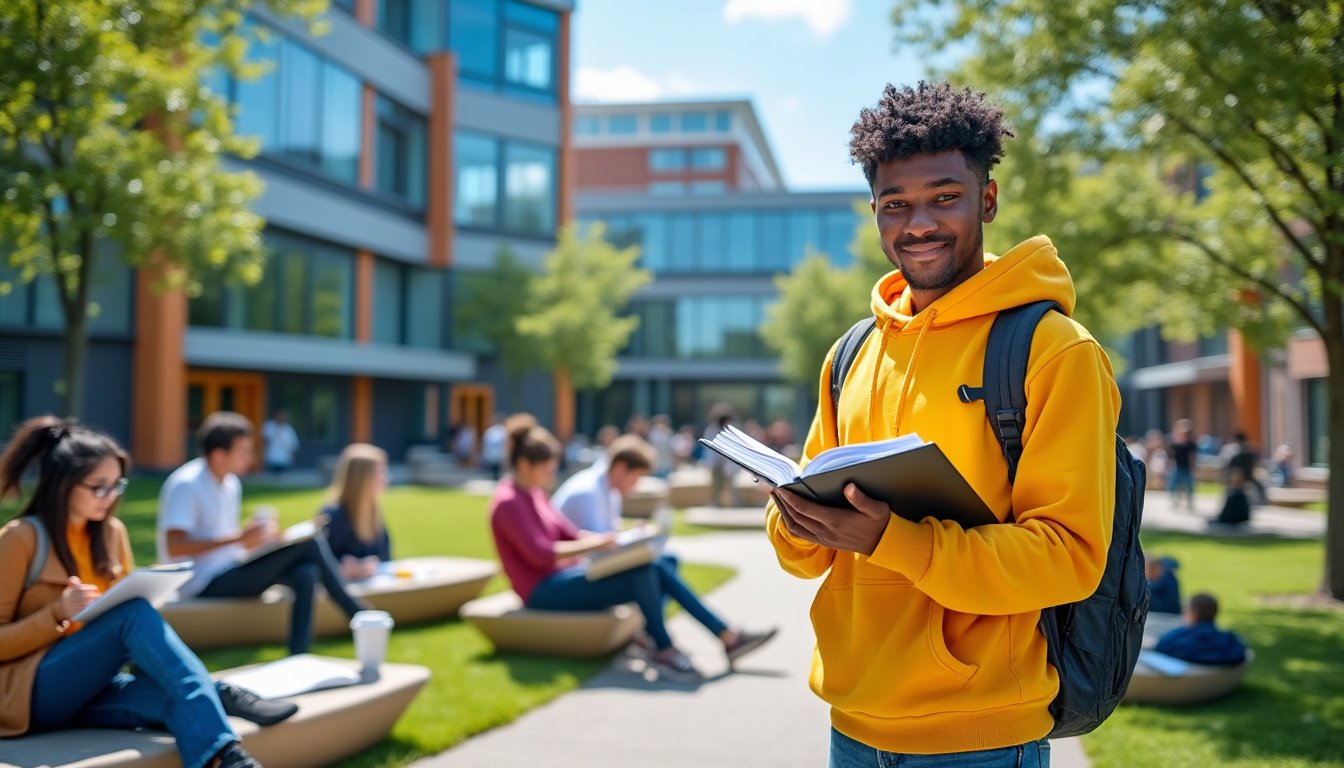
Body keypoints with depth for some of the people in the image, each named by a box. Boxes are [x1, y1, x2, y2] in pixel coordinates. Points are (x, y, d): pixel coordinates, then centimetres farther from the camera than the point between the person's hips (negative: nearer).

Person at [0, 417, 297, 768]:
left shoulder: (112, 532, 9)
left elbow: (126, 602, 16)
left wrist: (149, 592, -7)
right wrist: (58, 613, -25)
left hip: (91, 686, 5)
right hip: (30, 691, -5)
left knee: (175, 697, -31)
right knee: (134, 614, -31)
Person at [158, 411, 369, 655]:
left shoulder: (231, 484, 12)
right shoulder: (185, 485, -14)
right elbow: (174, 547, -24)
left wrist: (259, 537, -3)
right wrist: (239, 538, -27)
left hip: (228, 572, 8)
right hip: (205, 583, -8)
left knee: (306, 573, -20)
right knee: (310, 543, -18)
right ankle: (356, 612, -8)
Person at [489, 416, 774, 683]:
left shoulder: (534, 494, 16)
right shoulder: (508, 502, -14)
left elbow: (569, 533, 15)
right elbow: (539, 553, -21)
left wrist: (614, 538, 1)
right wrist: (593, 545, -23)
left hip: (562, 576, 9)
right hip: (543, 591, -9)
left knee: (657, 568, -7)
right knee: (641, 573, -25)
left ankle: (728, 637, -6)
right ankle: (663, 650, -11)